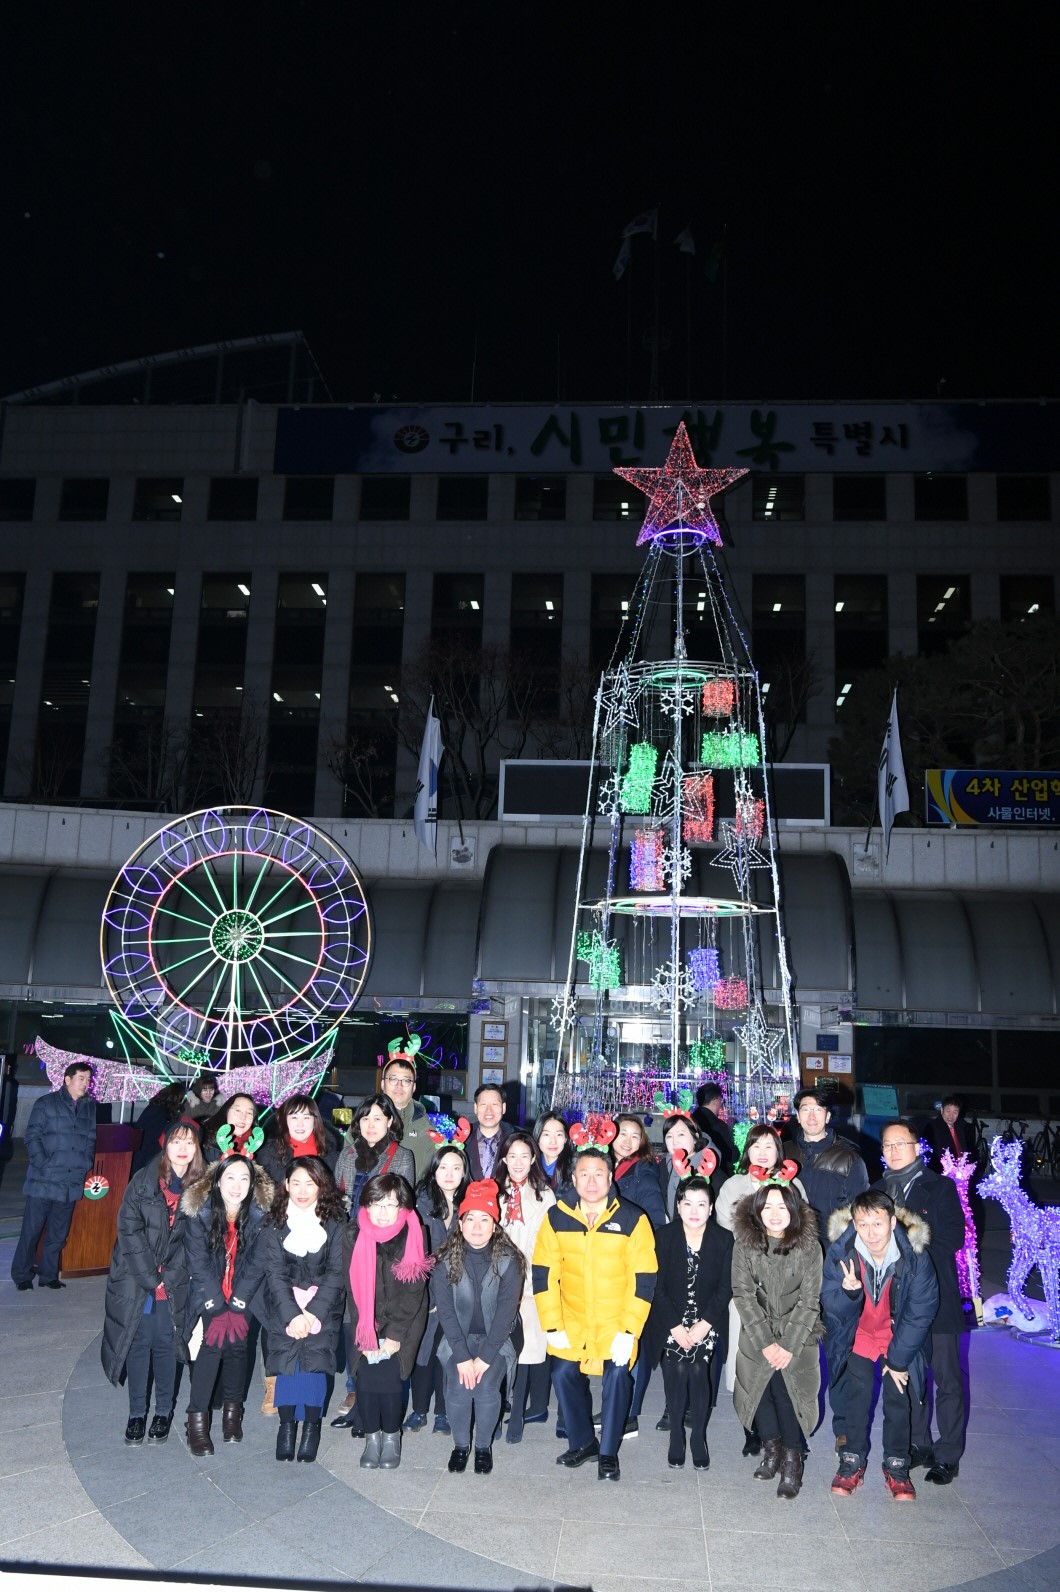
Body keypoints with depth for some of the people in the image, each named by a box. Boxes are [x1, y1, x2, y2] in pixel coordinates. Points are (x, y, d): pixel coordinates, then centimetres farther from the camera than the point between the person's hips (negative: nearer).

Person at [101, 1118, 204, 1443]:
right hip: (136, 1279, 0)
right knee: (138, 1343, 3)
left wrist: (166, 1279, -9)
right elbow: (129, 1229, -6)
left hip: (174, 1285, 0)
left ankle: (163, 1412, 18)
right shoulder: (144, 1180, -4)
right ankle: (137, 1413, 17)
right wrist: (150, 1278, -10)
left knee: (165, 1344, 1)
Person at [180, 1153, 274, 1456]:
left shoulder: (260, 1216, -10)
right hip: (209, 1294, -1)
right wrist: (216, 1306, -16)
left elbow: (257, 1264, -8)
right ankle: (197, 1418, -10)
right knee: (212, 1343, -19)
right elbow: (198, 1263, -12)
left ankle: (233, 1408, 8)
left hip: (243, 1297, 1)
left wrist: (236, 1303, -14)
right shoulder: (199, 1214, -12)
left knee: (236, 1344, -14)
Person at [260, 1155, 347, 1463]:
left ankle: (312, 1424, -7)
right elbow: (275, 1273, -4)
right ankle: (287, 1424, -7)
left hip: (323, 1302, -1)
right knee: (288, 1348, -21)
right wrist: (292, 1314, -17)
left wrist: (313, 1312, -17)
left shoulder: (335, 1222, -2)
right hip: (285, 1300, 1)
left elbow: (337, 1271, -6)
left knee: (315, 1351, -22)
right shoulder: (276, 1223, 2)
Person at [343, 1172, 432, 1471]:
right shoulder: (354, 1236, -8)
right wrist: (367, 1335, -12)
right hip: (367, 1321, 2)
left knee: (388, 1374, -16)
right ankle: (372, 1436, 5)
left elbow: (414, 1292, -11)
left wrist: (394, 1335, -15)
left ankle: (391, 1436, 5)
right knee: (365, 1375, -14)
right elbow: (353, 1289, -7)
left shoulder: (413, 1236, -12)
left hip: (404, 1320, -2)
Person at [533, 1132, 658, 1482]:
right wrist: (552, 1325, -6)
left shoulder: (632, 1219, -11)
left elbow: (644, 1279, -10)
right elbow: (544, 1273, -1)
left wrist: (629, 1331, -13)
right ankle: (583, 1442, 25)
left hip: (616, 1322, -2)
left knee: (617, 1375, -13)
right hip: (571, 1320, 3)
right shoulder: (556, 1217, -5)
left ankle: (608, 1453, 8)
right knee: (564, 1373, -1)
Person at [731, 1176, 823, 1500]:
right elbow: (743, 1295, -8)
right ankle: (771, 1447, 23)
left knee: (787, 1392, -11)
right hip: (757, 1336, 2)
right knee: (759, 1389, -1)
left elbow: (809, 1301, -9)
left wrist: (788, 1346, -13)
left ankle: (791, 1462, 6)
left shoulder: (808, 1247, -10)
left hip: (797, 1336, -2)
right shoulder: (745, 1244, -7)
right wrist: (766, 1343, -13)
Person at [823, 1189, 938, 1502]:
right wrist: (848, 1292, -44)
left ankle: (896, 1466, 20)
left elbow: (920, 1313, -16)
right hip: (858, 1337, 1)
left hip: (899, 1336, 0)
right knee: (856, 1397, 0)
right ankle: (853, 1462, 18)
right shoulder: (840, 1252, -26)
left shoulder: (915, 1255, -27)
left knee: (898, 1399, 0)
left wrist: (899, 1360, -10)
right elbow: (833, 1309, -21)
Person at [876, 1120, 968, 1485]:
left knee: (946, 1377, 3)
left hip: (936, 1294, -4)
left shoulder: (940, 1187, -3)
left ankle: (948, 1455, 13)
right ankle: (919, 1445, 26)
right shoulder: (879, 1190, 10)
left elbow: (954, 1238, -10)